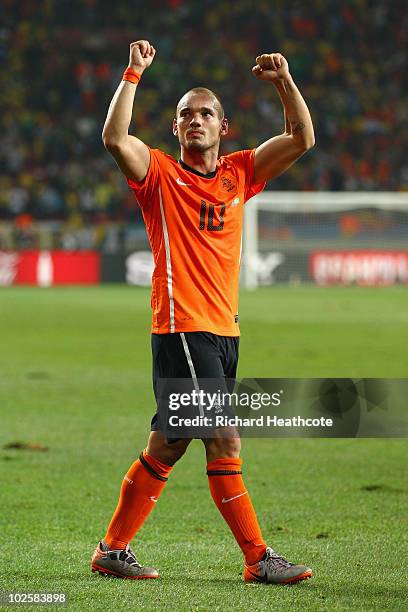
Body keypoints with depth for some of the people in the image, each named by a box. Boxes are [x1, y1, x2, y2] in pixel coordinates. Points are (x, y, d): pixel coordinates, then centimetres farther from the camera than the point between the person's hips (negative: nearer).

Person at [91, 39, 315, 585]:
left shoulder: (239, 174, 14)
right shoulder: (161, 175, 1)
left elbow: (302, 139, 11)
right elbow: (115, 138, -17)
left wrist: (284, 81, 0)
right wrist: (134, 74, -16)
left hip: (224, 330, 6)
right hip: (182, 327, -6)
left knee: (167, 447, 9)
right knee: (225, 443, -11)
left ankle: (113, 549, 17)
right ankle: (258, 559, -8)